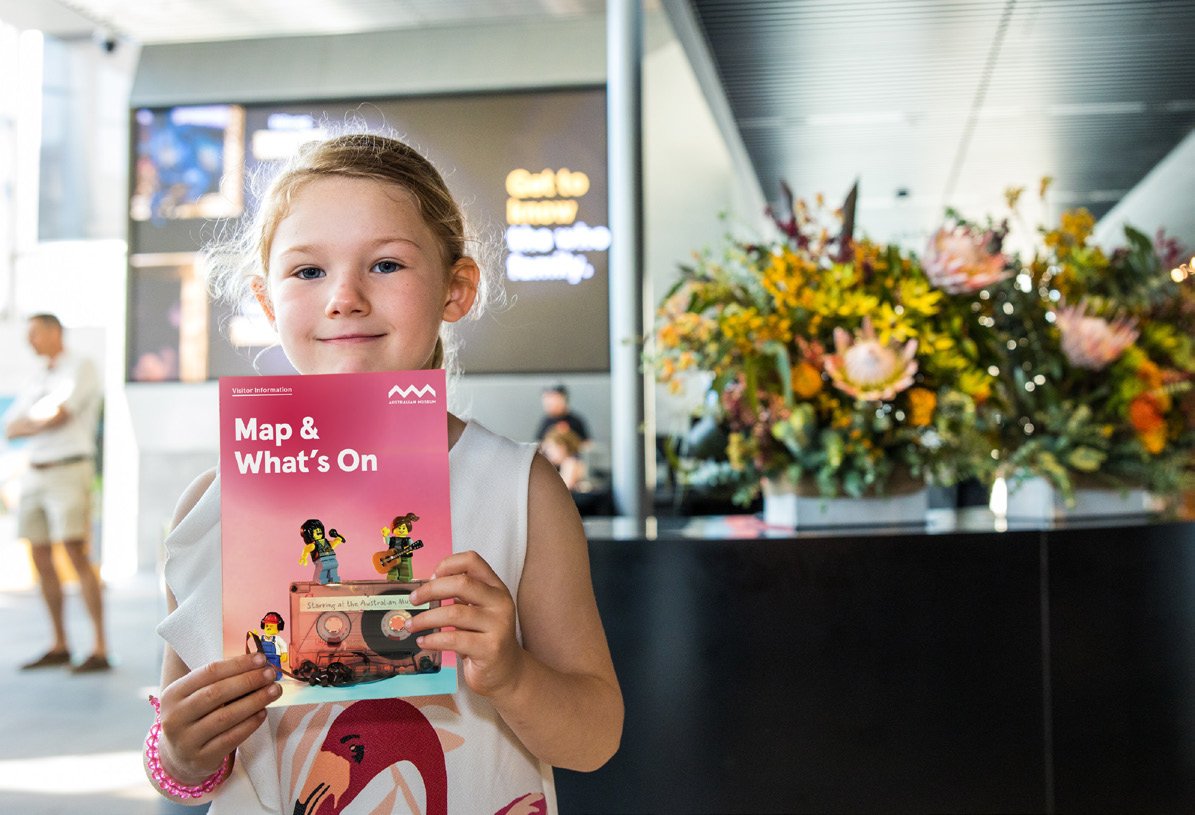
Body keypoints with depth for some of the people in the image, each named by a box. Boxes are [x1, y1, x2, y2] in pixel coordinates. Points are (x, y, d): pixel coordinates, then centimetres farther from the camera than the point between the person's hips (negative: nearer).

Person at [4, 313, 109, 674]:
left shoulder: (81, 367, -4)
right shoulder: (38, 380, 20)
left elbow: (58, 413, -18)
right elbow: (11, 428, 11)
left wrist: (33, 417, 3)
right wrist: (44, 419, -7)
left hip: (69, 471, -8)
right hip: (35, 475, 8)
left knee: (76, 555, -15)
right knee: (41, 560, 7)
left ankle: (100, 650, -15)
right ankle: (59, 647, 15)